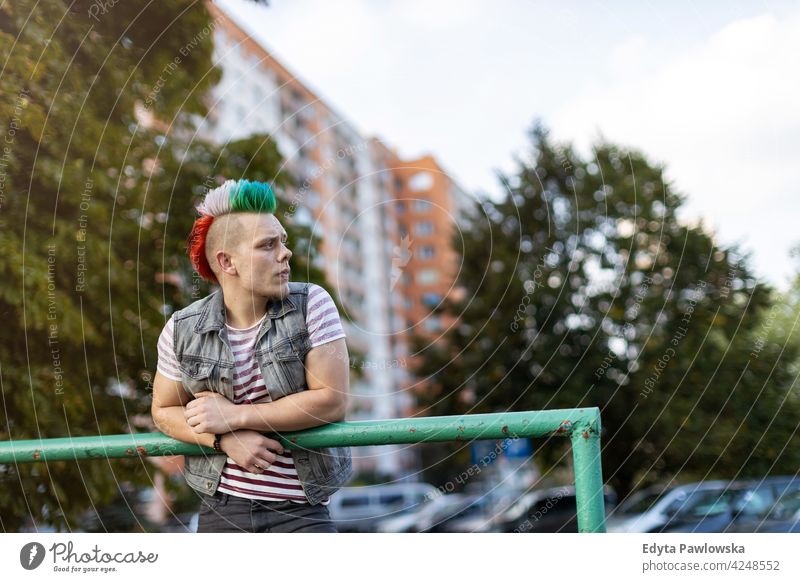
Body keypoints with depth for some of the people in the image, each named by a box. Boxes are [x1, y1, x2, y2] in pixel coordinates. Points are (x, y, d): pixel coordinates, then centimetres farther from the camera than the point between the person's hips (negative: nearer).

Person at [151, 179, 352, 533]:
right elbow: (163, 411, 8)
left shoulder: (311, 304, -9)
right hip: (221, 511, 2)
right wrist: (225, 439, -12)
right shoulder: (183, 331, -4)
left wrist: (234, 415, -15)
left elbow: (332, 401, -14)